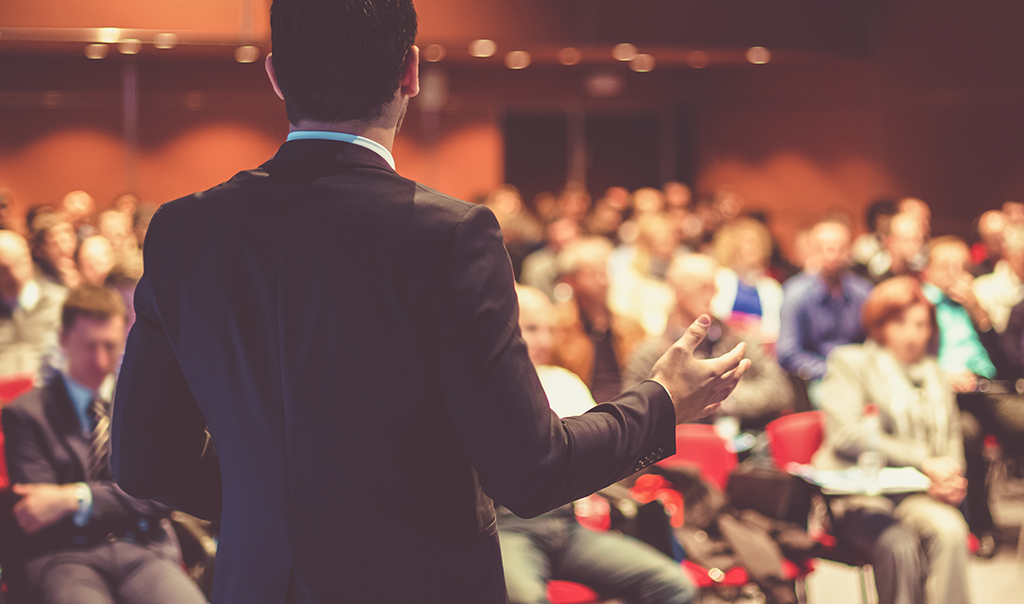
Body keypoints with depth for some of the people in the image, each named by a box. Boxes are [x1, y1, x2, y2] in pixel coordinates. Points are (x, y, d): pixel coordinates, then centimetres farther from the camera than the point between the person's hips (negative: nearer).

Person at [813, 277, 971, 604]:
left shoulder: (935, 375, 23)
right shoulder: (851, 363, 7)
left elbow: (951, 441, 24)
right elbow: (845, 435, -9)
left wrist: (950, 478, -2)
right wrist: (923, 462, -14)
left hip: (920, 496, 4)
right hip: (860, 497, -4)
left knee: (950, 528, -31)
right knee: (899, 545, -35)